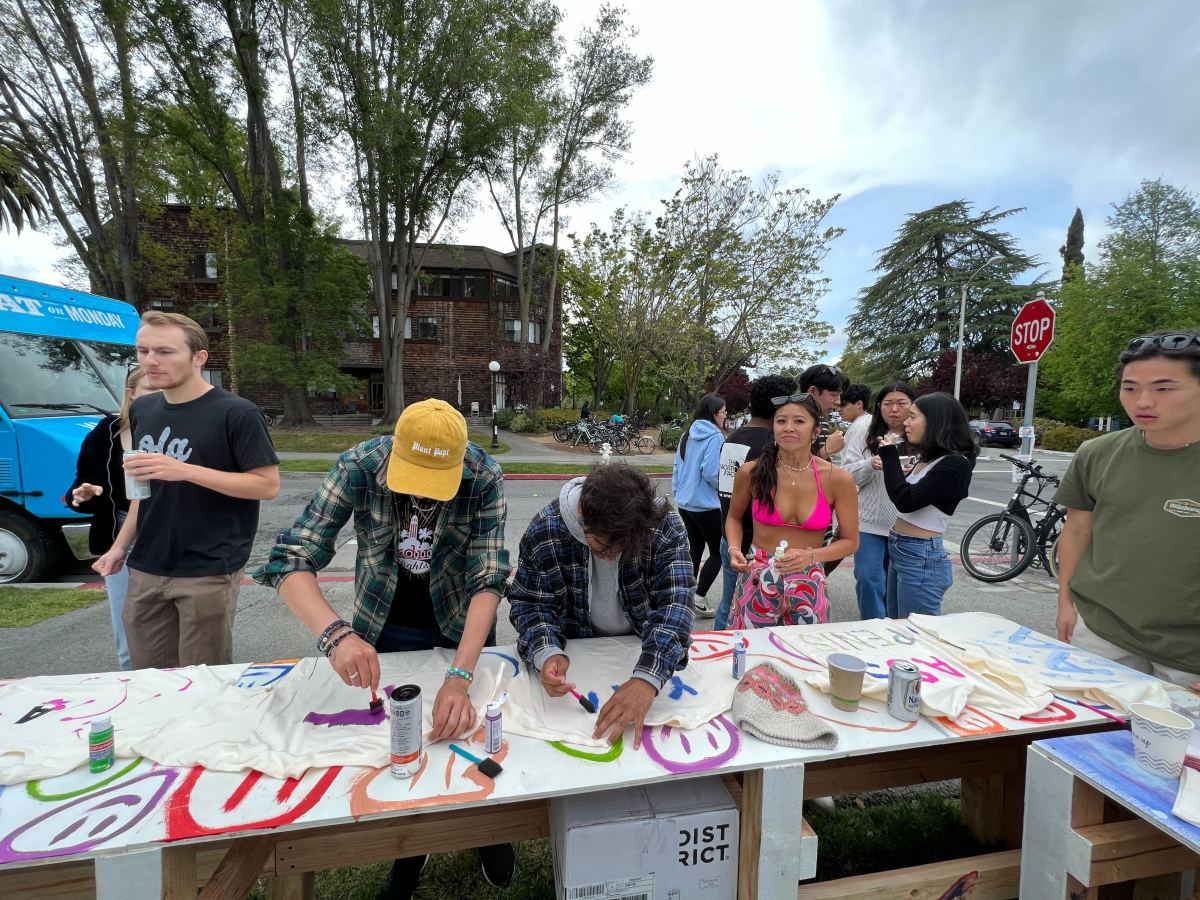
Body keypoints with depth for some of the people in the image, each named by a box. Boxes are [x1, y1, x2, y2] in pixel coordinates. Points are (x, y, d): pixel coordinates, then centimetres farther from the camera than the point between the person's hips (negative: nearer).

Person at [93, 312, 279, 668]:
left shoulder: (235, 413, -13)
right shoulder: (141, 410, 9)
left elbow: (268, 485, -15)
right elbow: (147, 487, 20)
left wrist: (186, 471, -23)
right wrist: (120, 546, 15)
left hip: (208, 572, -6)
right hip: (146, 570, 7)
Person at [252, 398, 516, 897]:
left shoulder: (485, 478, -28)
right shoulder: (358, 467, -27)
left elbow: (488, 579, -30)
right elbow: (291, 559, -28)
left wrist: (459, 677, -42)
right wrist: (335, 632, -47)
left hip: (461, 624, 0)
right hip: (384, 626, 1)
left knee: (469, 722, 16)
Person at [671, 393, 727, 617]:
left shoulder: (687, 436, 9)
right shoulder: (715, 437, -15)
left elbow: (677, 467, 13)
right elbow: (711, 472, -22)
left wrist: (677, 493, 20)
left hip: (685, 504, 8)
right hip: (707, 505, -8)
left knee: (695, 548, 18)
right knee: (717, 552, 5)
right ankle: (699, 598, 1)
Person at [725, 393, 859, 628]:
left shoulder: (837, 479, -7)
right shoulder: (751, 472, -7)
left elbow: (850, 541, 2)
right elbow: (734, 517, 11)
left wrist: (811, 556, -15)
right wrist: (734, 549, -8)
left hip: (808, 585, 0)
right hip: (757, 581, 0)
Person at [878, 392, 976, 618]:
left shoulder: (954, 465, -17)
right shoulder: (928, 459, 10)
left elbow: (906, 501, -24)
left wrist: (890, 456, -15)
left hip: (921, 559, -9)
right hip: (898, 551, 9)